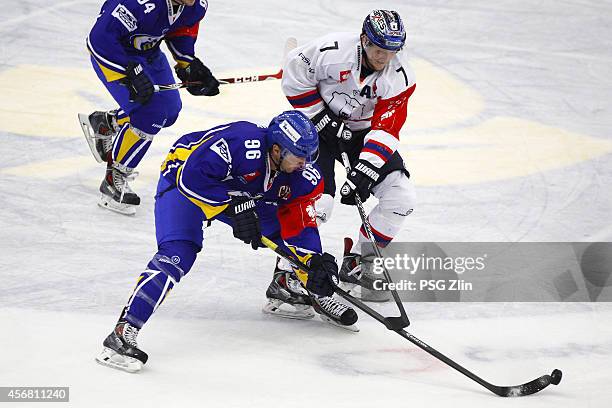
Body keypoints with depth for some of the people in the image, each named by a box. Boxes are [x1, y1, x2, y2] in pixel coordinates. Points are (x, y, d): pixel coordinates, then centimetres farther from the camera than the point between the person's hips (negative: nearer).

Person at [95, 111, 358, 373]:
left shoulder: (301, 175, -15)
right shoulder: (243, 142, -37)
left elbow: (298, 223, -8)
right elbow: (191, 176, -39)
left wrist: (315, 262, -22)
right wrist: (234, 208, -38)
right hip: (182, 181, -7)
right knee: (178, 253, -28)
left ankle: (319, 295, 28)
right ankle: (123, 333, -33)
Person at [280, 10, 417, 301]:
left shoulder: (399, 74, -19)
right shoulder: (333, 50, -28)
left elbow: (385, 128, -21)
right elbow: (294, 73, -14)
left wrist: (364, 171, -30)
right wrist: (322, 120, -16)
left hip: (363, 132, 4)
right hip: (319, 124, -4)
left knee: (401, 196, -6)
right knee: (316, 202, -21)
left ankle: (358, 262, 10)